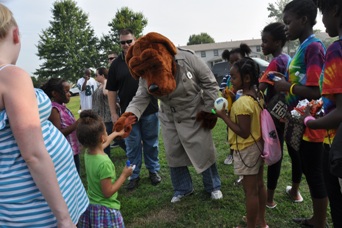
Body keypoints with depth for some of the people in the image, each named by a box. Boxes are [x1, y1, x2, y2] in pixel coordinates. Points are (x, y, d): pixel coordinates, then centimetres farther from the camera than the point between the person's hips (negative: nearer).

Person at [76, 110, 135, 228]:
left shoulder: (88, 153, -6)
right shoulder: (104, 163, -29)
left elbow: (102, 144, 18)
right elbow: (108, 193, -22)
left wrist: (116, 134, 34)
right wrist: (124, 175, -12)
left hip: (90, 205, 8)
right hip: (105, 210, -7)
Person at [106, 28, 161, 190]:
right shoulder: (116, 64, 3)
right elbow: (112, 91, 5)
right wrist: (113, 113, 1)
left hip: (150, 111, 0)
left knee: (151, 143, 12)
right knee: (132, 146, 9)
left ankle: (153, 171, 29)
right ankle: (134, 175, 23)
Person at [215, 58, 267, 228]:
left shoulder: (242, 102, -26)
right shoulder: (258, 96, 2)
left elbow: (243, 132, -24)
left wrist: (223, 115, -20)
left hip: (247, 150, -9)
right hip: (259, 146, 9)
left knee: (250, 191, 4)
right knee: (259, 185, 21)